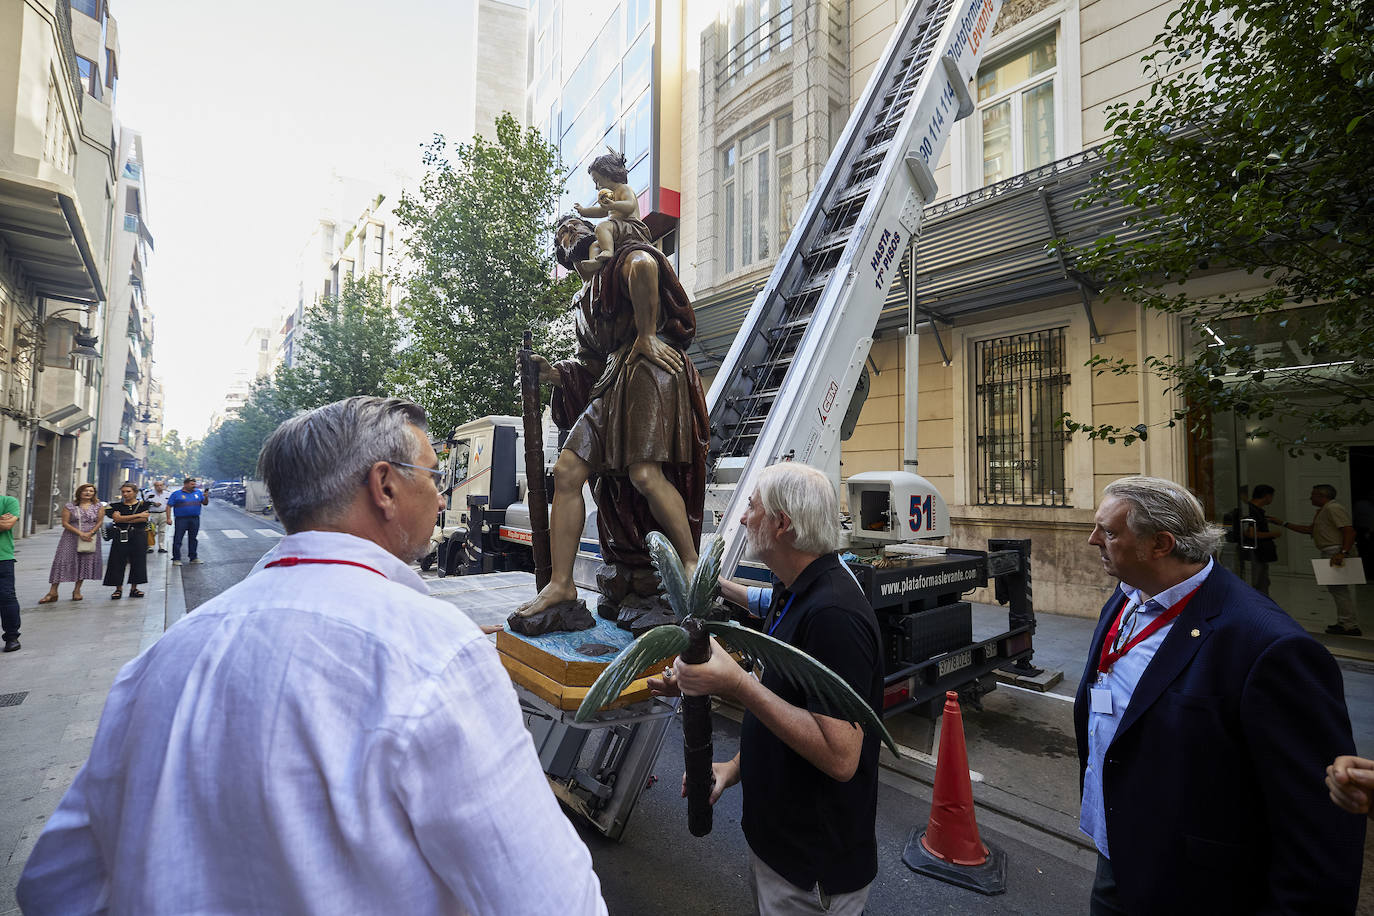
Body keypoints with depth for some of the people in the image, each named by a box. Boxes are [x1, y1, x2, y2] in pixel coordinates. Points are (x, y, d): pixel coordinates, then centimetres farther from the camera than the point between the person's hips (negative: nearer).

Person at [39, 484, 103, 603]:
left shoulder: (98, 506, 6)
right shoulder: (69, 506, 3)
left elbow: (99, 522, 2)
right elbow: (65, 523, -3)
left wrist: (90, 533, -14)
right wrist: (80, 533, -14)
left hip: (91, 539, 1)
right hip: (71, 538, -1)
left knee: (85, 563, 2)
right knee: (62, 562, -6)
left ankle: (77, 590, 13)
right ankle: (53, 592, -2)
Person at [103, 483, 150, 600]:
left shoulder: (143, 504, 4)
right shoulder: (116, 506, 7)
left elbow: (144, 519, -10)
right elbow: (117, 518, -11)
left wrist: (124, 519, -10)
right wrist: (138, 515, -12)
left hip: (139, 536, 0)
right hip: (121, 536, 1)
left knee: (138, 561, 3)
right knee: (118, 561, 0)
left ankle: (134, 588, 13)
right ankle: (118, 589, 9)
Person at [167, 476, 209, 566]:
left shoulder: (198, 492, 11)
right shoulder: (176, 494, 1)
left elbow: (205, 503, 11)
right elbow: (169, 506, 0)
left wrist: (206, 497, -10)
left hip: (195, 519, 3)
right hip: (181, 519, -3)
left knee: (193, 539, 10)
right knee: (177, 539, -2)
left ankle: (193, 557, 18)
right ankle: (176, 559, 4)